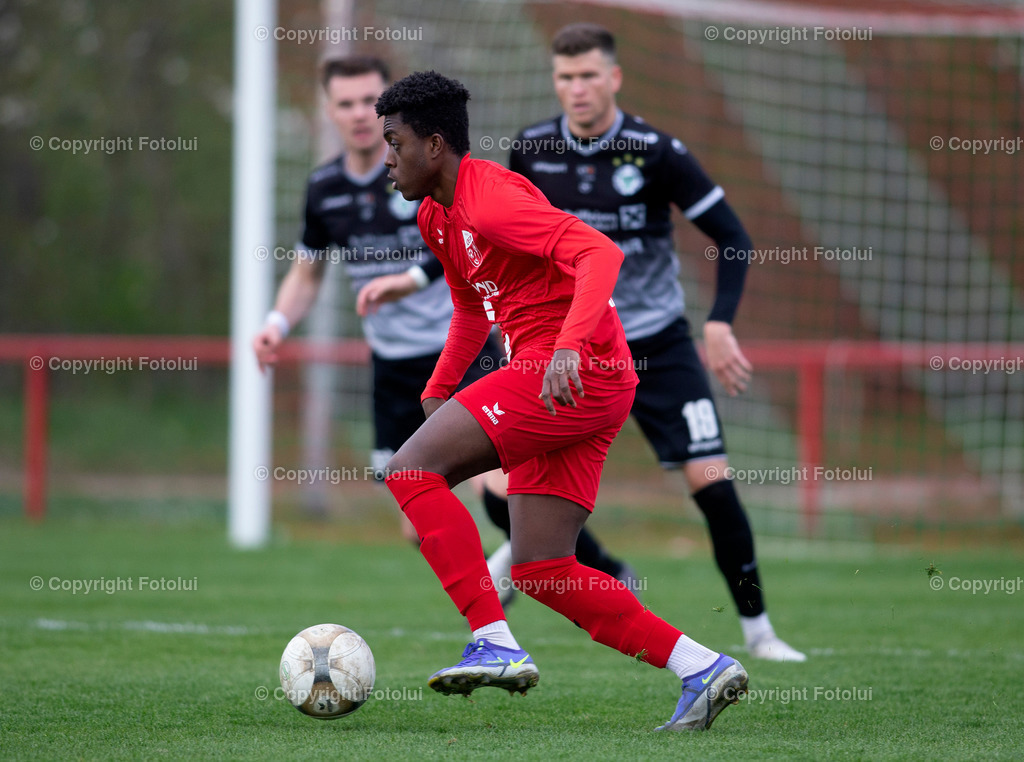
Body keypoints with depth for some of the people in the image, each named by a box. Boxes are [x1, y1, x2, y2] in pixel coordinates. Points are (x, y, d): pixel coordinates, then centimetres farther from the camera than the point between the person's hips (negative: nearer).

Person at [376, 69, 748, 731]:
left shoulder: (490, 197, -12)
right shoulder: (437, 216, 19)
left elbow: (600, 254, -23)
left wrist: (569, 345, -35)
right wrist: (437, 392, 26)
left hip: (574, 372, -10)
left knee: (412, 469, -13)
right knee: (539, 571, 6)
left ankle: (496, 645, -19)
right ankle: (703, 668, 3)